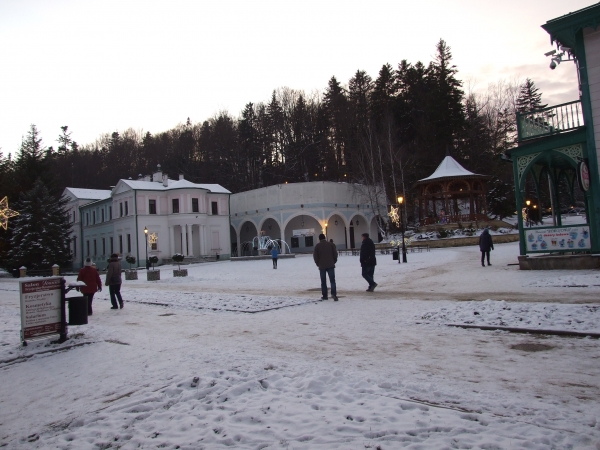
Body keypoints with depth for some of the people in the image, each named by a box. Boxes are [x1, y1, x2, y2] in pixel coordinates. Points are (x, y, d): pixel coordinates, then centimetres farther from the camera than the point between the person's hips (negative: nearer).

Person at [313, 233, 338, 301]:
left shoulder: (317, 246, 1)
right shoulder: (330, 244, 4)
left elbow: (315, 256, 0)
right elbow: (335, 254, 3)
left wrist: (318, 264, 13)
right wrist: (334, 262, 14)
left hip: (322, 266, 0)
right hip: (331, 265, 0)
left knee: (323, 282, 8)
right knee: (332, 280, -1)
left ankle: (324, 296, 10)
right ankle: (334, 294, -17)